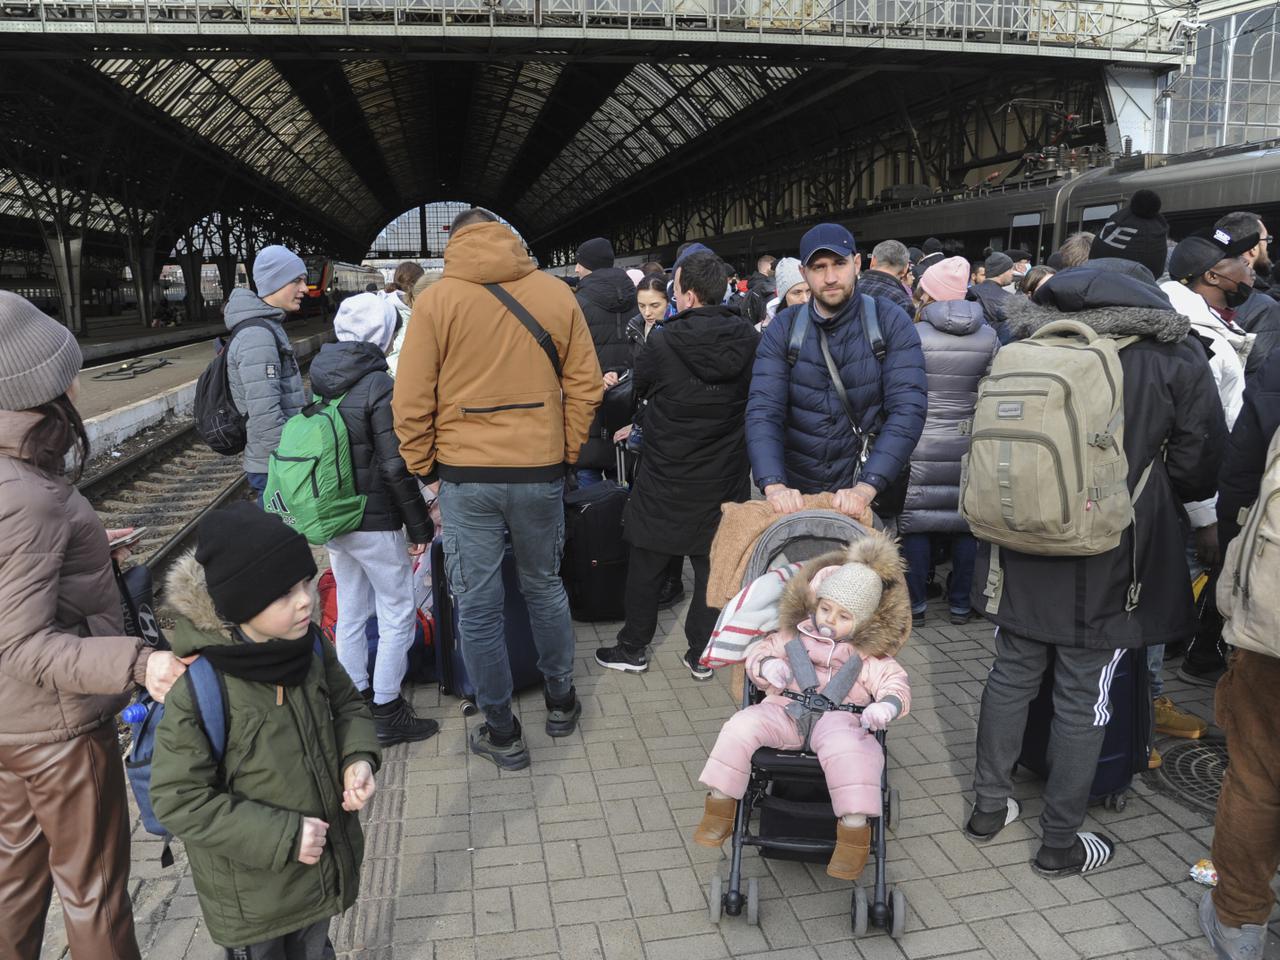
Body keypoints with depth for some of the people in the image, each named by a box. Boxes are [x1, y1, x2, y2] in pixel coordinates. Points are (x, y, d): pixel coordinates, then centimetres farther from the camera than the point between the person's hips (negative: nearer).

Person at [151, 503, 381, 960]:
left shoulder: (309, 645, -13)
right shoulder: (197, 688, -29)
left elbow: (347, 705, 5)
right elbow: (179, 800, -23)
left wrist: (358, 758, -15)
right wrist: (281, 837, -24)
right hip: (251, 893, -5)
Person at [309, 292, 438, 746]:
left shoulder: (320, 381, 4)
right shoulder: (379, 387, -18)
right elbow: (396, 467, -20)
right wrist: (420, 525, -11)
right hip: (375, 523, -7)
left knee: (350, 613, 17)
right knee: (398, 615, 6)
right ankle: (387, 712, 12)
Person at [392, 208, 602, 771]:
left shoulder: (435, 302, -5)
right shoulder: (556, 294, 1)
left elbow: (411, 402, -6)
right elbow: (585, 386, 1)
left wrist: (422, 467, 7)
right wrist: (566, 452, 11)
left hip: (465, 474, -2)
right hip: (540, 470, 3)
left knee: (477, 605, 10)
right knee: (545, 586, 21)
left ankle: (501, 733, 21)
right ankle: (560, 700, 36)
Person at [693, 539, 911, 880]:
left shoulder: (870, 656, 11)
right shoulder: (793, 635, 15)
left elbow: (896, 684, 6)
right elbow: (757, 651, 20)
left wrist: (887, 705, -17)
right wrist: (767, 664, -4)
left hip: (839, 718, -2)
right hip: (786, 711, 2)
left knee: (847, 749, -37)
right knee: (742, 725, -24)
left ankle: (855, 828, -25)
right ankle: (720, 804, -12)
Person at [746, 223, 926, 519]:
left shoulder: (891, 323, -8)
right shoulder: (783, 328, -4)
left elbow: (908, 408, -18)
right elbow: (763, 410, -15)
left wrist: (866, 487, -31)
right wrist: (774, 485, -31)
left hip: (869, 492, -1)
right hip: (796, 492, 1)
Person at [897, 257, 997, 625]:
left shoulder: (914, 336, -9)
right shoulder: (988, 337, 1)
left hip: (920, 446, -3)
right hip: (969, 445, 3)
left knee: (917, 521, 6)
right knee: (966, 522, 11)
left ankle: (916, 603, 13)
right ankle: (961, 603, 20)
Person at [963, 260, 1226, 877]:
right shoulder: (1174, 357, -7)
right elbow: (1197, 463, -3)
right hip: (1107, 565, -3)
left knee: (1012, 674, 17)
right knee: (1083, 698, 8)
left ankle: (990, 804, 30)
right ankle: (1060, 843, 22)